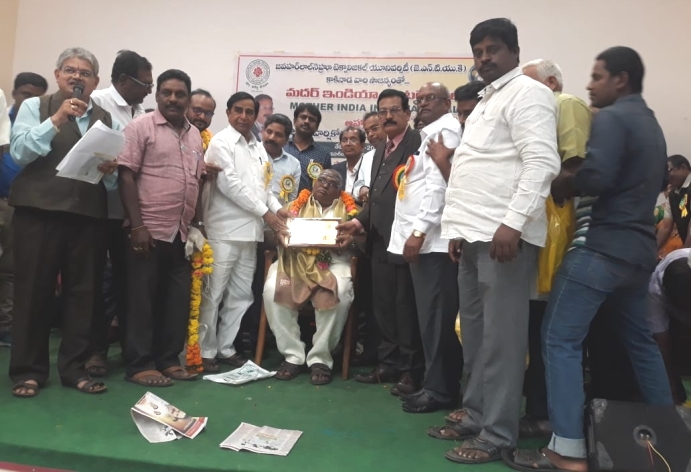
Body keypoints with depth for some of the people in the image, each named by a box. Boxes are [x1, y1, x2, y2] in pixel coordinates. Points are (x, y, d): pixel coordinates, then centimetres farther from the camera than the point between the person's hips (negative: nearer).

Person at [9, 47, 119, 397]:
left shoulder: (107, 119, 14)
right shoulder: (34, 106, 9)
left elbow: (116, 174, 12)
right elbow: (18, 153, -6)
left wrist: (109, 170, -11)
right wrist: (56, 119, -12)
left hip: (89, 215, 3)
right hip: (39, 211, -2)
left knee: (83, 292, 5)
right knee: (33, 291, 2)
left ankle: (74, 368, 17)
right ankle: (27, 370, 15)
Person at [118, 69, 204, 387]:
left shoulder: (195, 135, 15)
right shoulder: (141, 127, -3)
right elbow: (126, 176, -9)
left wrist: (196, 224, 12)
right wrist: (137, 225, -15)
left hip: (183, 233, 6)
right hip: (150, 231, -6)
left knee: (177, 300, 10)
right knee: (142, 300, 3)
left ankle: (168, 359, 22)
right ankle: (139, 365, 13)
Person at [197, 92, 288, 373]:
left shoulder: (258, 148, 18)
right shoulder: (221, 142, -3)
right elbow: (230, 183, -13)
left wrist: (277, 208, 0)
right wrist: (264, 212, -13)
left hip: (251, 231, 7)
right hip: (225, 230, -7)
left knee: (241, 294, 10)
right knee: (213, 294, -1)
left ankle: (225, 347, 21)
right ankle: (206, 351, 10)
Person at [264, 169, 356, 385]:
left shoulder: (348, 209, 16)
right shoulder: (296, 206, 20)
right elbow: (277, 228, 12)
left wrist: (349, 241, -17)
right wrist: (281, 237, -11)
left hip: (333, 262, -1)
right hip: (295, 260, 1)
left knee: (340, 295, -33)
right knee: (272, 290, -28)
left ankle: (319, 358, -14)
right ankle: (293, 355, -13)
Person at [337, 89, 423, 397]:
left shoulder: (418, 144, -8)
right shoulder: (380, 150, 20)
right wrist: (360, 221, 8)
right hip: (380, 240, 9)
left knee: (406, 305, 0)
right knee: (383, 305, 13)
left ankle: (410, 370, 13)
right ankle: (388, 364, 25)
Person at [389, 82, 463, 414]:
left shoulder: (446, 129, -4)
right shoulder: (429, 134, 24)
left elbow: (439, 184, -16)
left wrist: (419, 231, -21)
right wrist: (414, 232, 15)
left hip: (432, 239, -9)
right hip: (421, 238, 9)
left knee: (435, 317, -4)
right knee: (430, 316, 11)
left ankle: (440, 389, 6)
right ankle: (441, 383, 20)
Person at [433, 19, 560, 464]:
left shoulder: (527, 93, -2)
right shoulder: (486, 102, 25)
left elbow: (542, 162, -15)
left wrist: (512, 222, -24)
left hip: (504, 233, -9)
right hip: (475, 234, 9)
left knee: (500, 337, -4)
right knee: (475, 333, 12)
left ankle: (497, 433, 6)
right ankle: (475, 415, 23)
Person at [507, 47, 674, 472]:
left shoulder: (612, 118, -9)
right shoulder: (650, 123, 20)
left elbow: (596, 178, -23)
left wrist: (561, 185, -4)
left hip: (605, 246, -10)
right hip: (639, 248, 10)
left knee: (561, 339, -8)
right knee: (641, 340, 20)